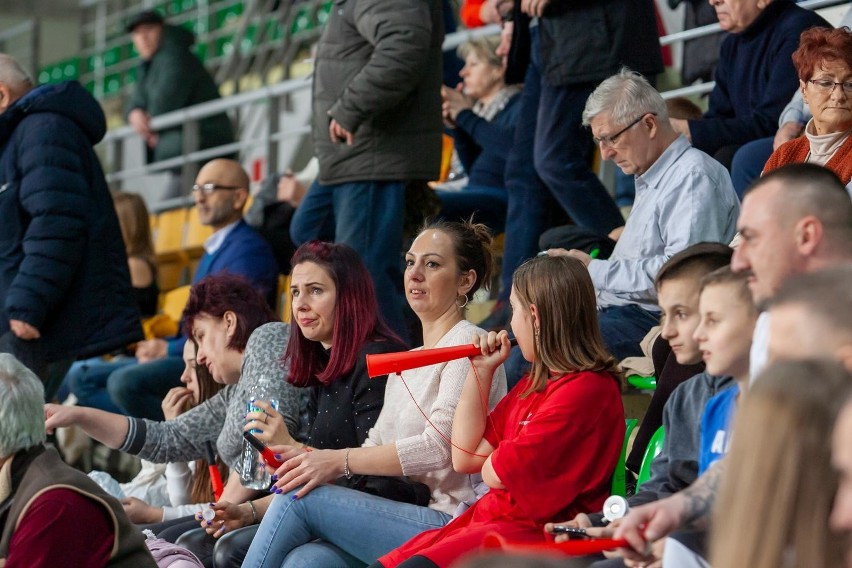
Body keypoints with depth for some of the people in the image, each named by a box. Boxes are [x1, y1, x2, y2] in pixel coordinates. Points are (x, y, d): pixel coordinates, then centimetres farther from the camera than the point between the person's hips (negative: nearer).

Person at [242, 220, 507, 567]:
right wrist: (316, 461, -5)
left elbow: (439, 447, -16)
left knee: (301, 496, -16)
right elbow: (376, 447, 16)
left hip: (451, 524, -7)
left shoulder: (466, 344, -4)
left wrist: (338, 461, -15)